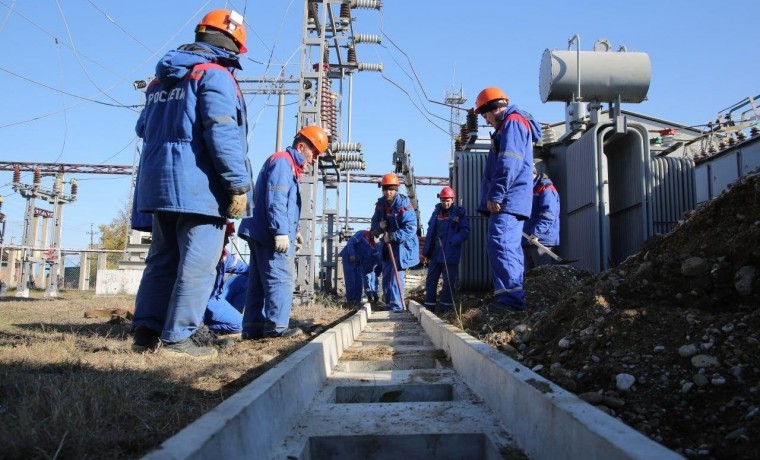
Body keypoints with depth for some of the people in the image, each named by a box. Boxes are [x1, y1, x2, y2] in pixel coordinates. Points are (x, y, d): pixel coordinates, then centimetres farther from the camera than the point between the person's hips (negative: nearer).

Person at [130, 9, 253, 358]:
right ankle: (176, 337, -5)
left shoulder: (161, 79, 20)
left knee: (162, 258, 13)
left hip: (158, 183, 8)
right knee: (196, 263, -5)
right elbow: (222, 134, -17)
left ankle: (147, 331, 13)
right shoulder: (215, 74, -6)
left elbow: (144, 129, 25)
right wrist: (239, 184, -16)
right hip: (198, 186, -8)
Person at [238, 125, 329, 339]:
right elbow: (275, 201, -20)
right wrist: (281, 231, -25)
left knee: (259, 282, 9)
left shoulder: (288, 165, 23)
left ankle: (253, 328, 13)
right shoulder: (282, 162, -9)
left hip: (262, 234, 11)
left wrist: (292, 230, 25)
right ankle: (276, 327, -8)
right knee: (280, 280, -9)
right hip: (272, 236, -11)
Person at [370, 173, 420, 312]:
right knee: (386, 276, 13)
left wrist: (393, 236, -28)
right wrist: (379, 226, -11)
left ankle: (396, 307, -7)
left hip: (402, 245, -7)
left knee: (396, 276, -12)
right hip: (386, 245, 7)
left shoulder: (404, 205, -19)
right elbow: (374, 222, 13)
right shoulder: (380, 204, 2)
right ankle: (388, 305, 26)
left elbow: (411, 228, -24)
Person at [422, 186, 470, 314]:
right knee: (431, 279, 8)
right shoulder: (437, 212, 8)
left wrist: (454, 241, -23)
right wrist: (426, 250, 9)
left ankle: (445, 306, 12)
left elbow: (465, 232, -8)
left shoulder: (459, 213, -4)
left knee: (449, 281, 2)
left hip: (450, 254, -4)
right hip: (436, 252, 5)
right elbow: (430, 231, 12)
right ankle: (429, 306, 17)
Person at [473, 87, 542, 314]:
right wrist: (495, 196, 21)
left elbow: (509, 163, -19)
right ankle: (515, 298, 11)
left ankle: (509, 298, -23)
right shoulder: (510, 125, 28)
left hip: (506, 201, -11)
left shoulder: (512, 122, -5)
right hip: (510, 202, 11)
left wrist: (495, 195, -21)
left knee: (500, 245, -18)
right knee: (510, 248, 9)